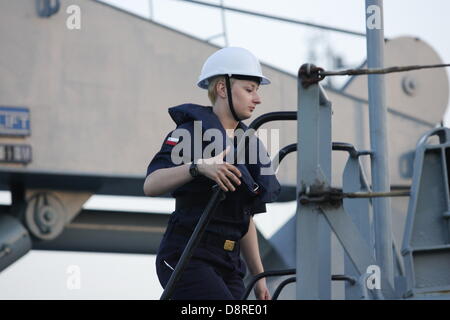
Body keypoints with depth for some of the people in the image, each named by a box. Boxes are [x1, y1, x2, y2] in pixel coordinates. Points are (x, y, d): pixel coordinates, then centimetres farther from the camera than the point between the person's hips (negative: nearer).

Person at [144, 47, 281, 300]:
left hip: (227, 265, 8)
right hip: (186, 258, -8)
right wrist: (198, 167, -39)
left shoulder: (248, 143, 15)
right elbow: (151, 185, -24)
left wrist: (259, 276, 18)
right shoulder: (191, 134, -8)